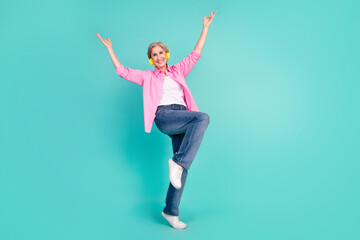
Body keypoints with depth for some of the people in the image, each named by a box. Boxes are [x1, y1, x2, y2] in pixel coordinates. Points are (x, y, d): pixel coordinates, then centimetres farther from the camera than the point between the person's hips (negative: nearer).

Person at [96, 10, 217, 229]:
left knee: (182, 167, -4)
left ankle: (171, 211, 5)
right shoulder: (148, 76, 19)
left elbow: (195, 54, 27)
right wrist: (110, 48, 13)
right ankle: (178, 162, -30)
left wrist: (205, 28, 27)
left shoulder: (178, 71, 26)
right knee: (203, 117, -31)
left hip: (182, 119, 4)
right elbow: (122, 71, 15)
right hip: (164, 116, -4)